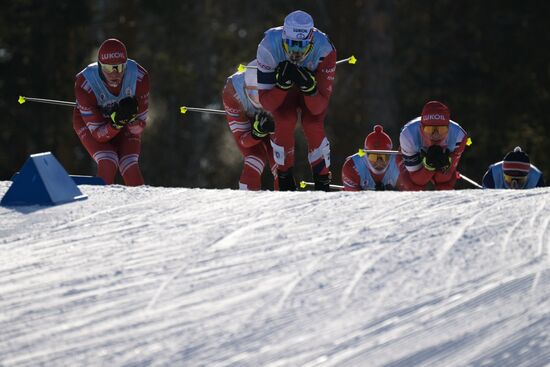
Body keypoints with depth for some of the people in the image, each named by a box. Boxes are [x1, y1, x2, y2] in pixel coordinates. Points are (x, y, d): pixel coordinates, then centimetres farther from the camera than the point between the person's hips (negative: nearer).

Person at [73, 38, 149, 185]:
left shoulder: (139, 76, -30)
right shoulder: (84, 85, -35)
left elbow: (139, 126, -20)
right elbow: (98, 134, -28)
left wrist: (131, 116, -42)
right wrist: (116, 122, -47)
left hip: (126, 122, 2)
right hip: (88, 121, -2)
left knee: (130, 166, -18)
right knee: (108, 164, -25)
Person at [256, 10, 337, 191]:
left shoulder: (324, 50, -38)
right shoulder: (269, 47, -37)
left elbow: (318, 108, -35)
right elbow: (267, 103, -31)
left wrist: (309, 86, -54)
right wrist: (282, 84, -50)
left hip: (314, 83, 0)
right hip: (281, 83, 0)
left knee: (313, 126, -23)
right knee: (285, 122, -26)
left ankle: (323, 185, -4)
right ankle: (285, 180, -6)